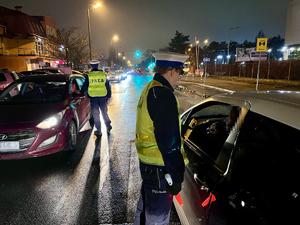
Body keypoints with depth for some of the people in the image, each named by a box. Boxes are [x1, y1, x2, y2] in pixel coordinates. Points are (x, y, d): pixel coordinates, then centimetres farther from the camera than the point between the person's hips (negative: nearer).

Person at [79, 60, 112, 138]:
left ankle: (98, 130, 10)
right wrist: (109, 96, 15)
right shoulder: (103, 74, 3)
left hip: (93, 97, -2)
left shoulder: (89, 76, -4)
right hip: (103, 97, 2)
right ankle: (108, 127, 22)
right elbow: (108, 86, 7)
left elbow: (84, 87, 1)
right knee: (104, 112, 15)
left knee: (96, 114, 6)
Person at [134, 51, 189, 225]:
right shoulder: (164, 95, -24)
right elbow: (169, 141, -26)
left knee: (146, 203, 29)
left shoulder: (150, 89, 8)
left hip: (146, 161, 10)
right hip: (159, 167, -10)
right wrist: (176, 176, -18)